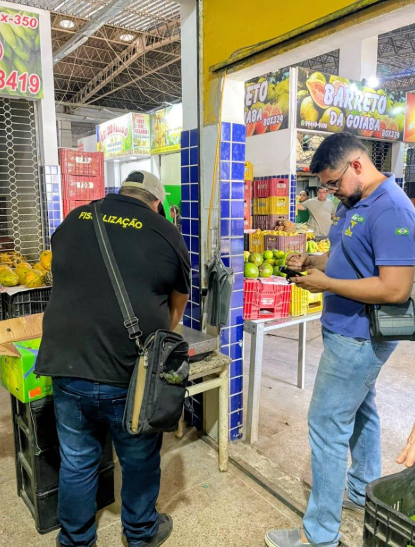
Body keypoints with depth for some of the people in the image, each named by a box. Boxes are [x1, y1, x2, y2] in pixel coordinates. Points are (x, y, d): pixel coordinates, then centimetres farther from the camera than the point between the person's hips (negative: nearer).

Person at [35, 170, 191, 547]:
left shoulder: (73, 221, 10)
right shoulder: (166, 233, 0)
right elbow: (178, 307, 12)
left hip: (68, 368, 4)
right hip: (131, 375, -3)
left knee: (76, 463, 21)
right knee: (139, 461, 20)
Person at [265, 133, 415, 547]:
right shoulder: (353, 204, 8)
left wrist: (325, 283, -22)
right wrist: (310, 261, 0)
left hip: (357, 336, -10)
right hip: (352, 331, 10)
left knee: (327, 425, -3)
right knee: (359, 410, 23)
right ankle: (363, 493, 45)